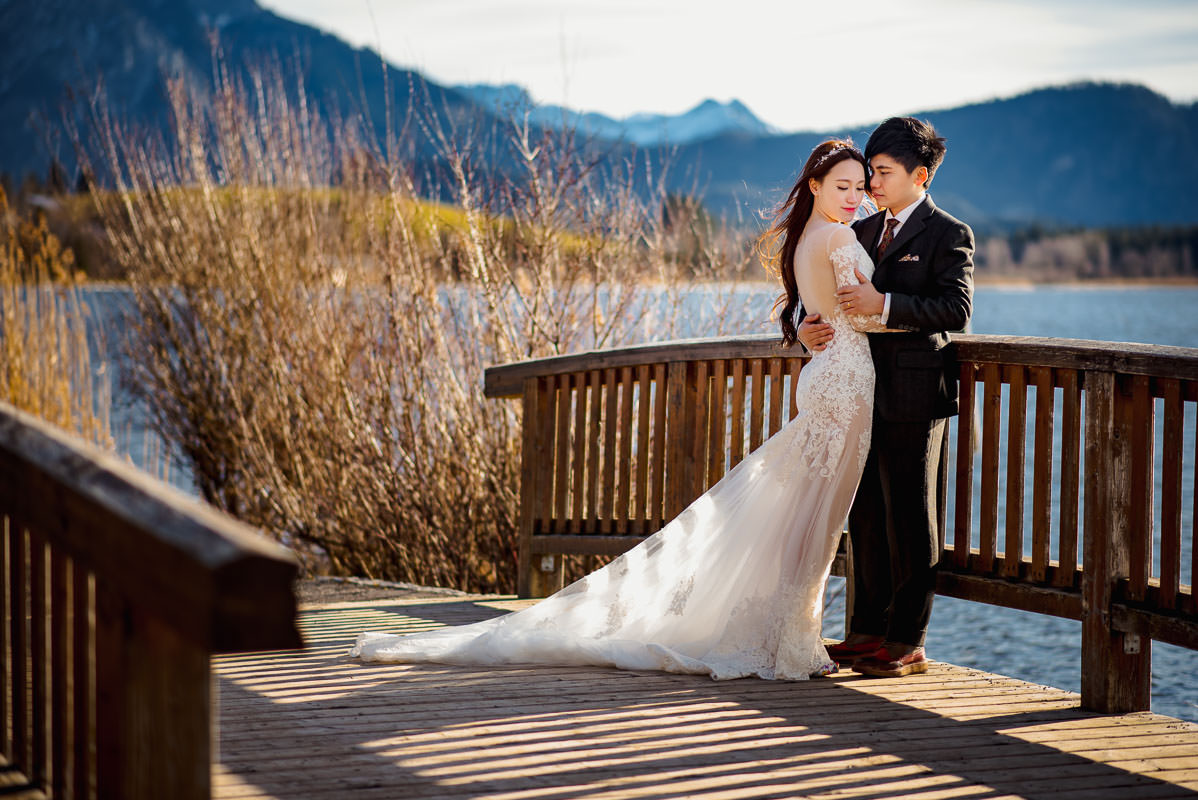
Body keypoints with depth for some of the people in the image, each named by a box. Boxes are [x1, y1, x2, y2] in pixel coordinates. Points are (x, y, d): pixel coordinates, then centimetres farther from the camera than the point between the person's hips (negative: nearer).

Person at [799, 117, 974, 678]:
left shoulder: (947, 235, -4)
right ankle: (866, 632, 18)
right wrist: (807, 328, -2)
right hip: (862, 394, 7)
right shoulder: (862, 232, 17)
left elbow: (956, 309, -16)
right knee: (865, 517, 10)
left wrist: (883, 305, -23)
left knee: (910, 522, -1)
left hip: (913, 398, -7)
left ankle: (906, 644, 5)